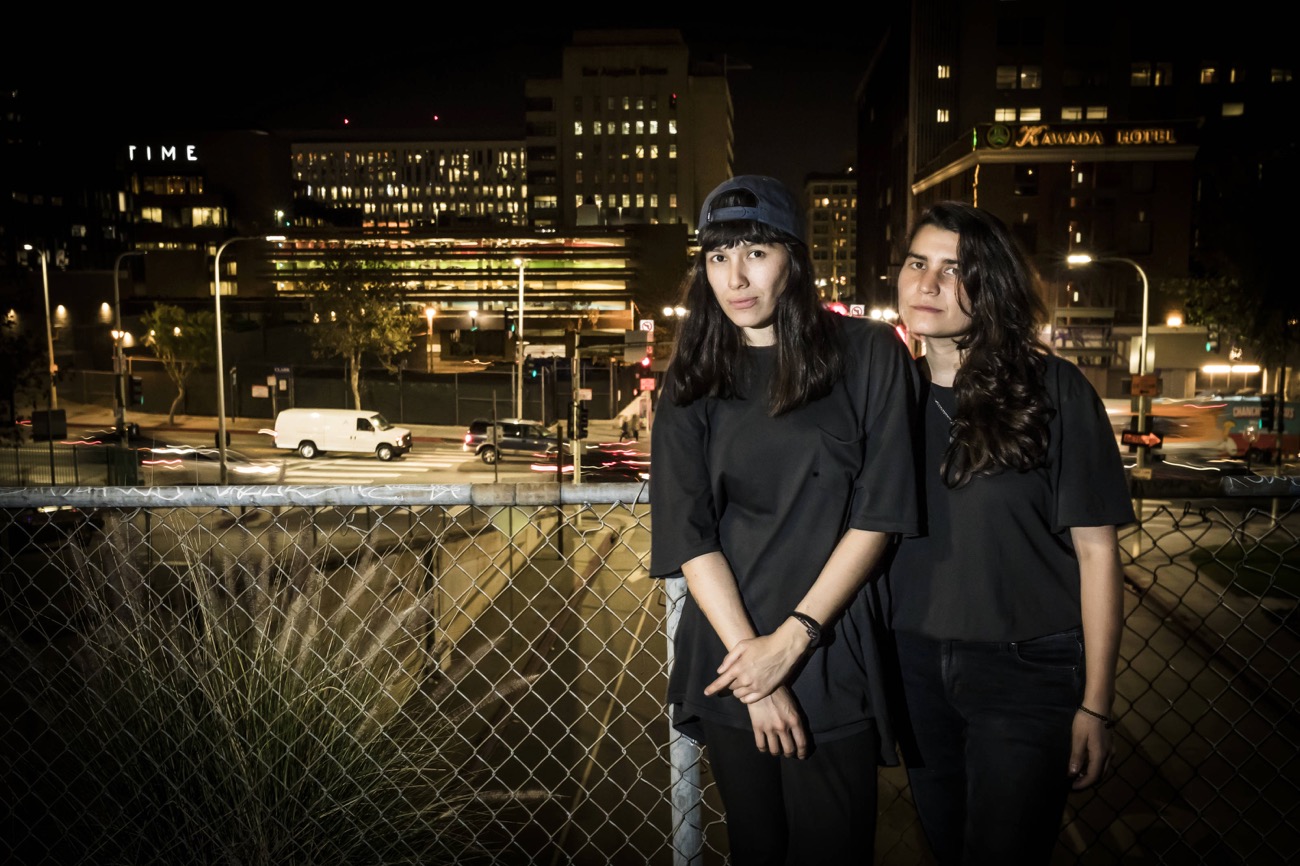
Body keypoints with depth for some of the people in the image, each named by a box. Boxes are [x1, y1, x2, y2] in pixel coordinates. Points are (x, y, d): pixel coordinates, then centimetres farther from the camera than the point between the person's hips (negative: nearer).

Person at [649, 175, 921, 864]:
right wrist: (750, 653, -14)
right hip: (729, 661, 2)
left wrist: (792, 638, -13)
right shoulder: (692, 381, 3)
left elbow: (879, 513, -7)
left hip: (833, 664, -2)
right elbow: (689, 534, -4)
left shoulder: (870, 356, -3)